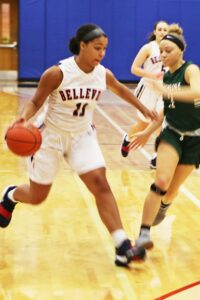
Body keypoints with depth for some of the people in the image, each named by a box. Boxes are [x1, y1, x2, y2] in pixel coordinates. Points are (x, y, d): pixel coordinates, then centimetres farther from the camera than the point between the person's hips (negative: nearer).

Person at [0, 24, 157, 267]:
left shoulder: (104, 75, -8)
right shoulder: (57, 74, -23)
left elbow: (120, 90, 15)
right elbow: (35, 103, -13)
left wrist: (142, 108, 22)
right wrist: (24, 118, -33)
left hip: (83, 136, 3)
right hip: (52, 136, -3)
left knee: (100, 184, -15)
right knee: (37, 196, 9)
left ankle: (122, 248, -16)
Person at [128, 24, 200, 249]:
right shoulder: (167, 76, 2)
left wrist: (167, 90, -48)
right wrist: (148, 132, 13)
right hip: (171, 133, 3)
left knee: (173, 189, 8)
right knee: (161, 181, -21)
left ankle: (163, 206, 45)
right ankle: (144, 233, -18)